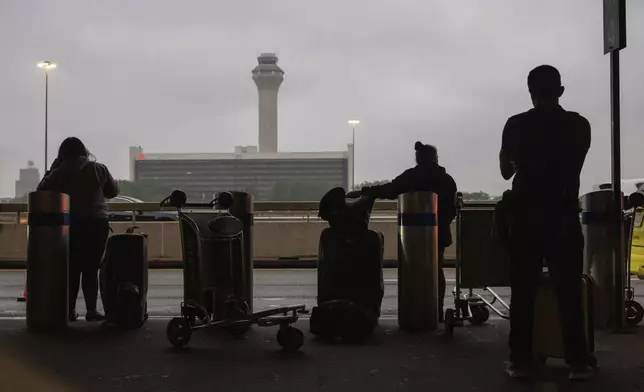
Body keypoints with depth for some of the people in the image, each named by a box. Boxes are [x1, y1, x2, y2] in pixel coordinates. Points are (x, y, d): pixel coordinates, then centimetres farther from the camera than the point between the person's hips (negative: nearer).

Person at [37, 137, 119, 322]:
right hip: (97, 222, 0)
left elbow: (42, 190, 6)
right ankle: (91, 309, 0)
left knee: (72, 268, 9)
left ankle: (70, 310, 7)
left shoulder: (59, 172, -3)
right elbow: (113, 191, 12)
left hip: (70, 223, 0)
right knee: (91, 268, 4)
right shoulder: (98, 169, 1)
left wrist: (52, 169, 10)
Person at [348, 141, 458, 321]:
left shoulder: (412, 176, -7)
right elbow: (452, 208, 7)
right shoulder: (447, 179, 5)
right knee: (436, 269, 12)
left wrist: (362, 192, -14)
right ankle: (437, 311, 10)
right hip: (438, 231, 3)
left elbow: (389, 190, -16)